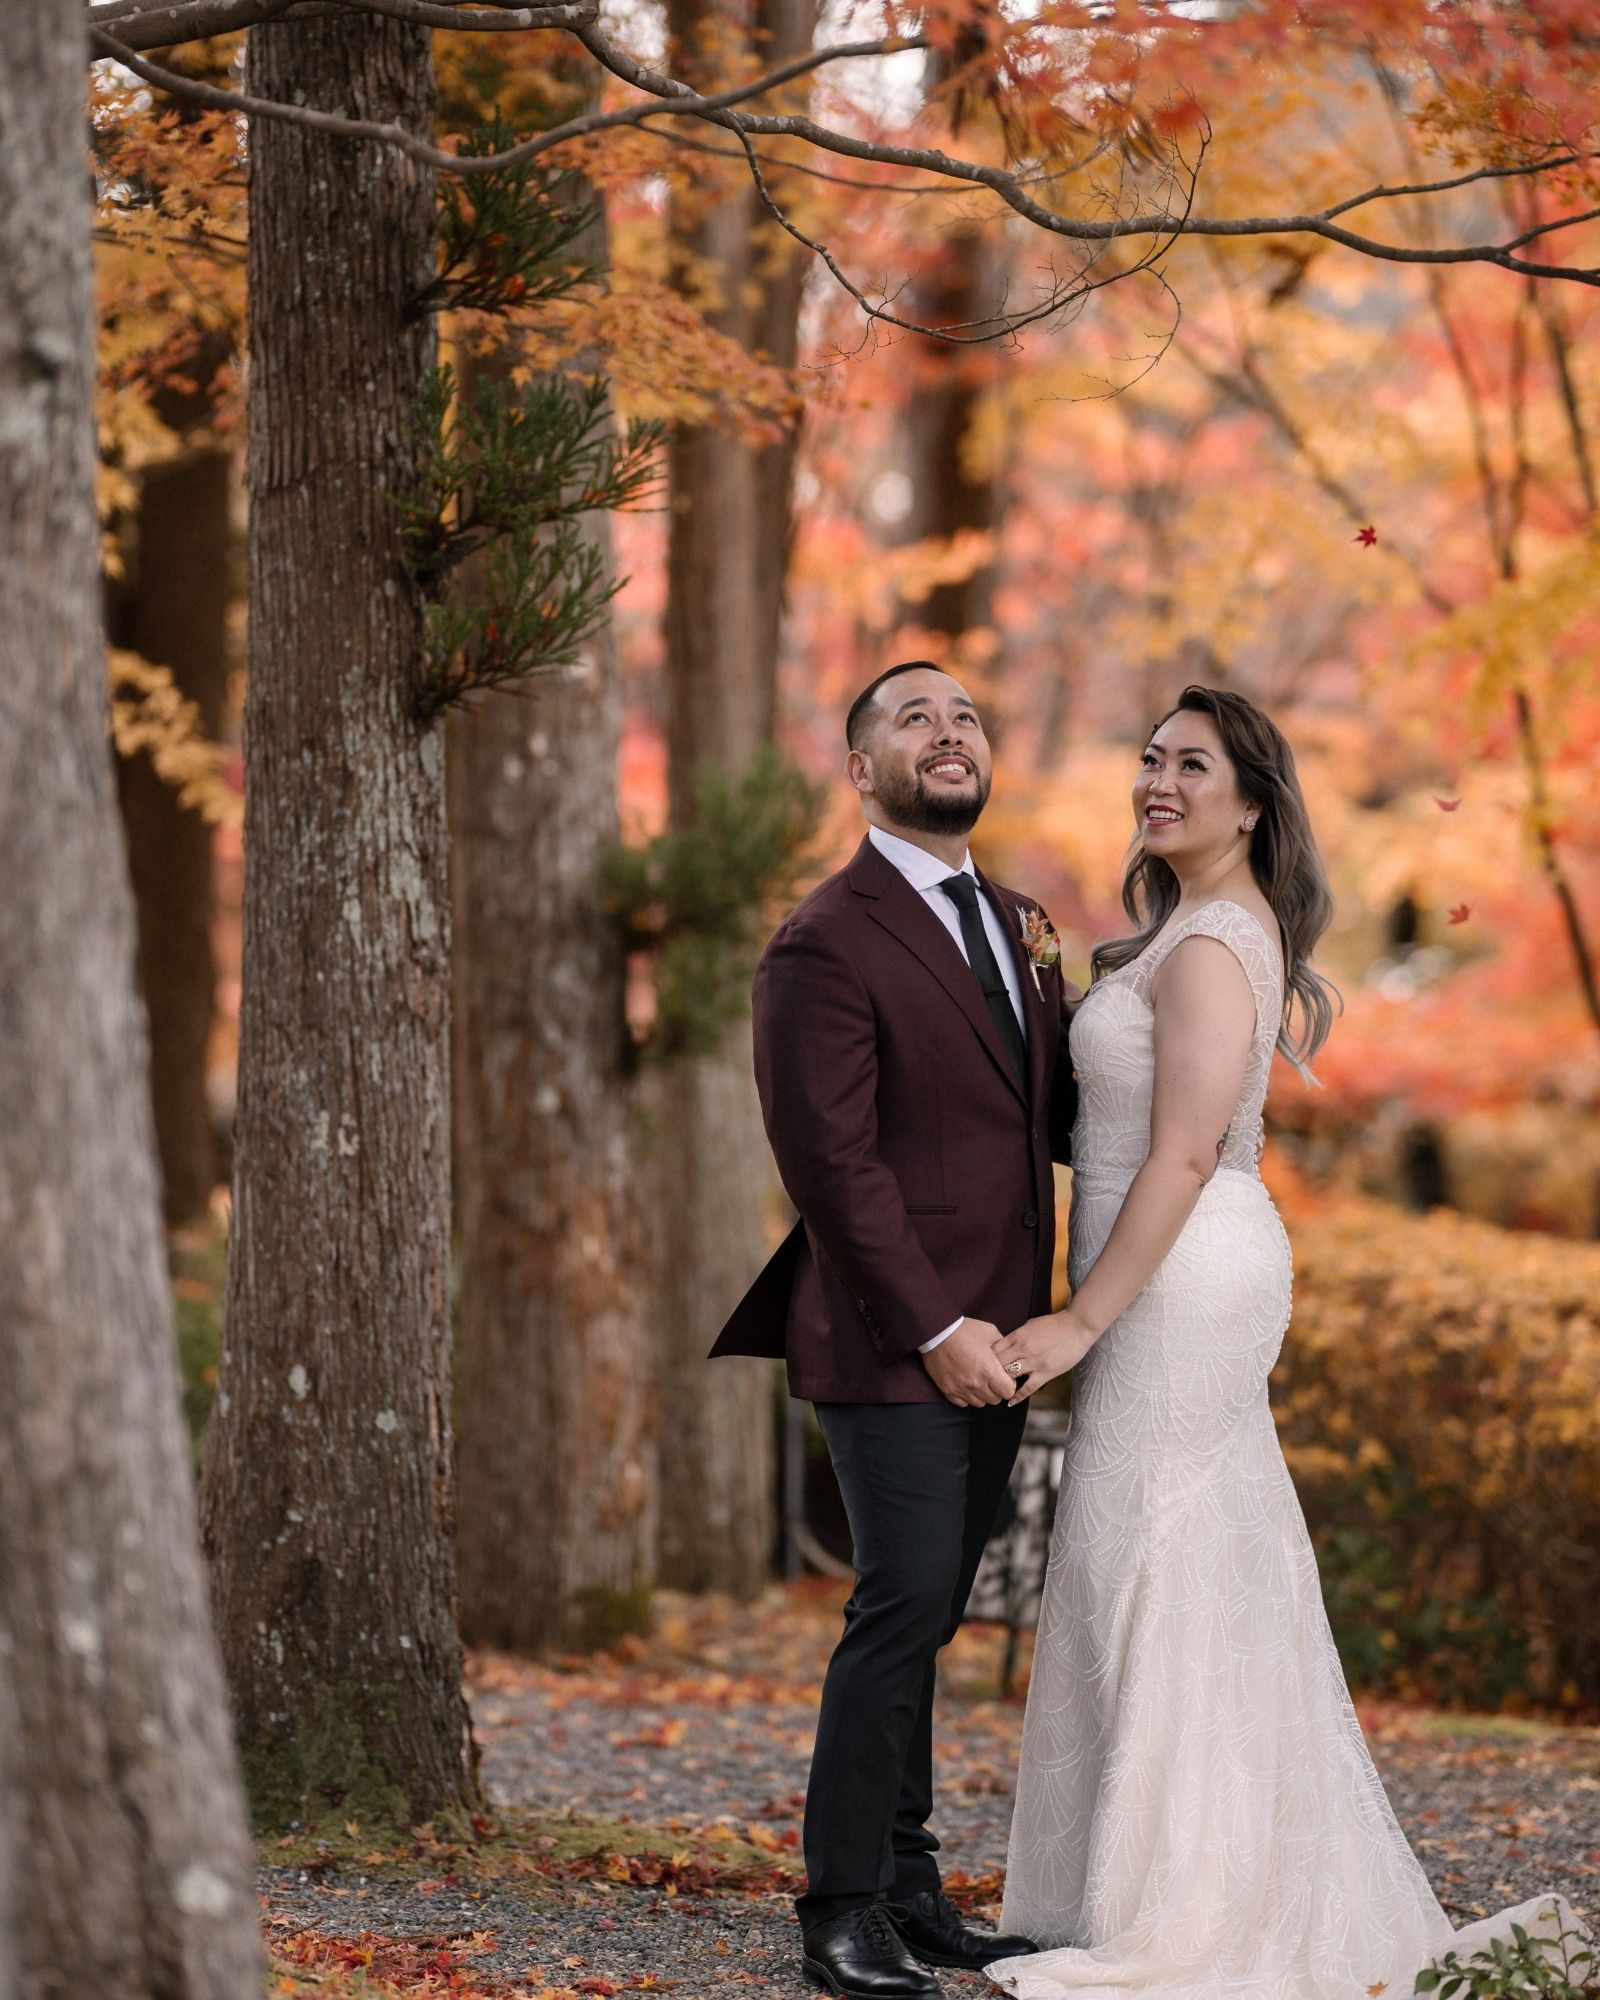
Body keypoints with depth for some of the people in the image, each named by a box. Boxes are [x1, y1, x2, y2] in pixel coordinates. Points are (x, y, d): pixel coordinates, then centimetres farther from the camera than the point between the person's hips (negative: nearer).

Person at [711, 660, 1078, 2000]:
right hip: (890, 1344, -7)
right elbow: (834, 1161, -15)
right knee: (903, 1611, -9)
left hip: (992, 1340, 7)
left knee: (923, 1621, 11)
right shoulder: (828, 947, -9)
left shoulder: (1022, 930, 16)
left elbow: (1062, 1122, 18)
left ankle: (908, 1890, 16)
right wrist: (935, 1329, -17)